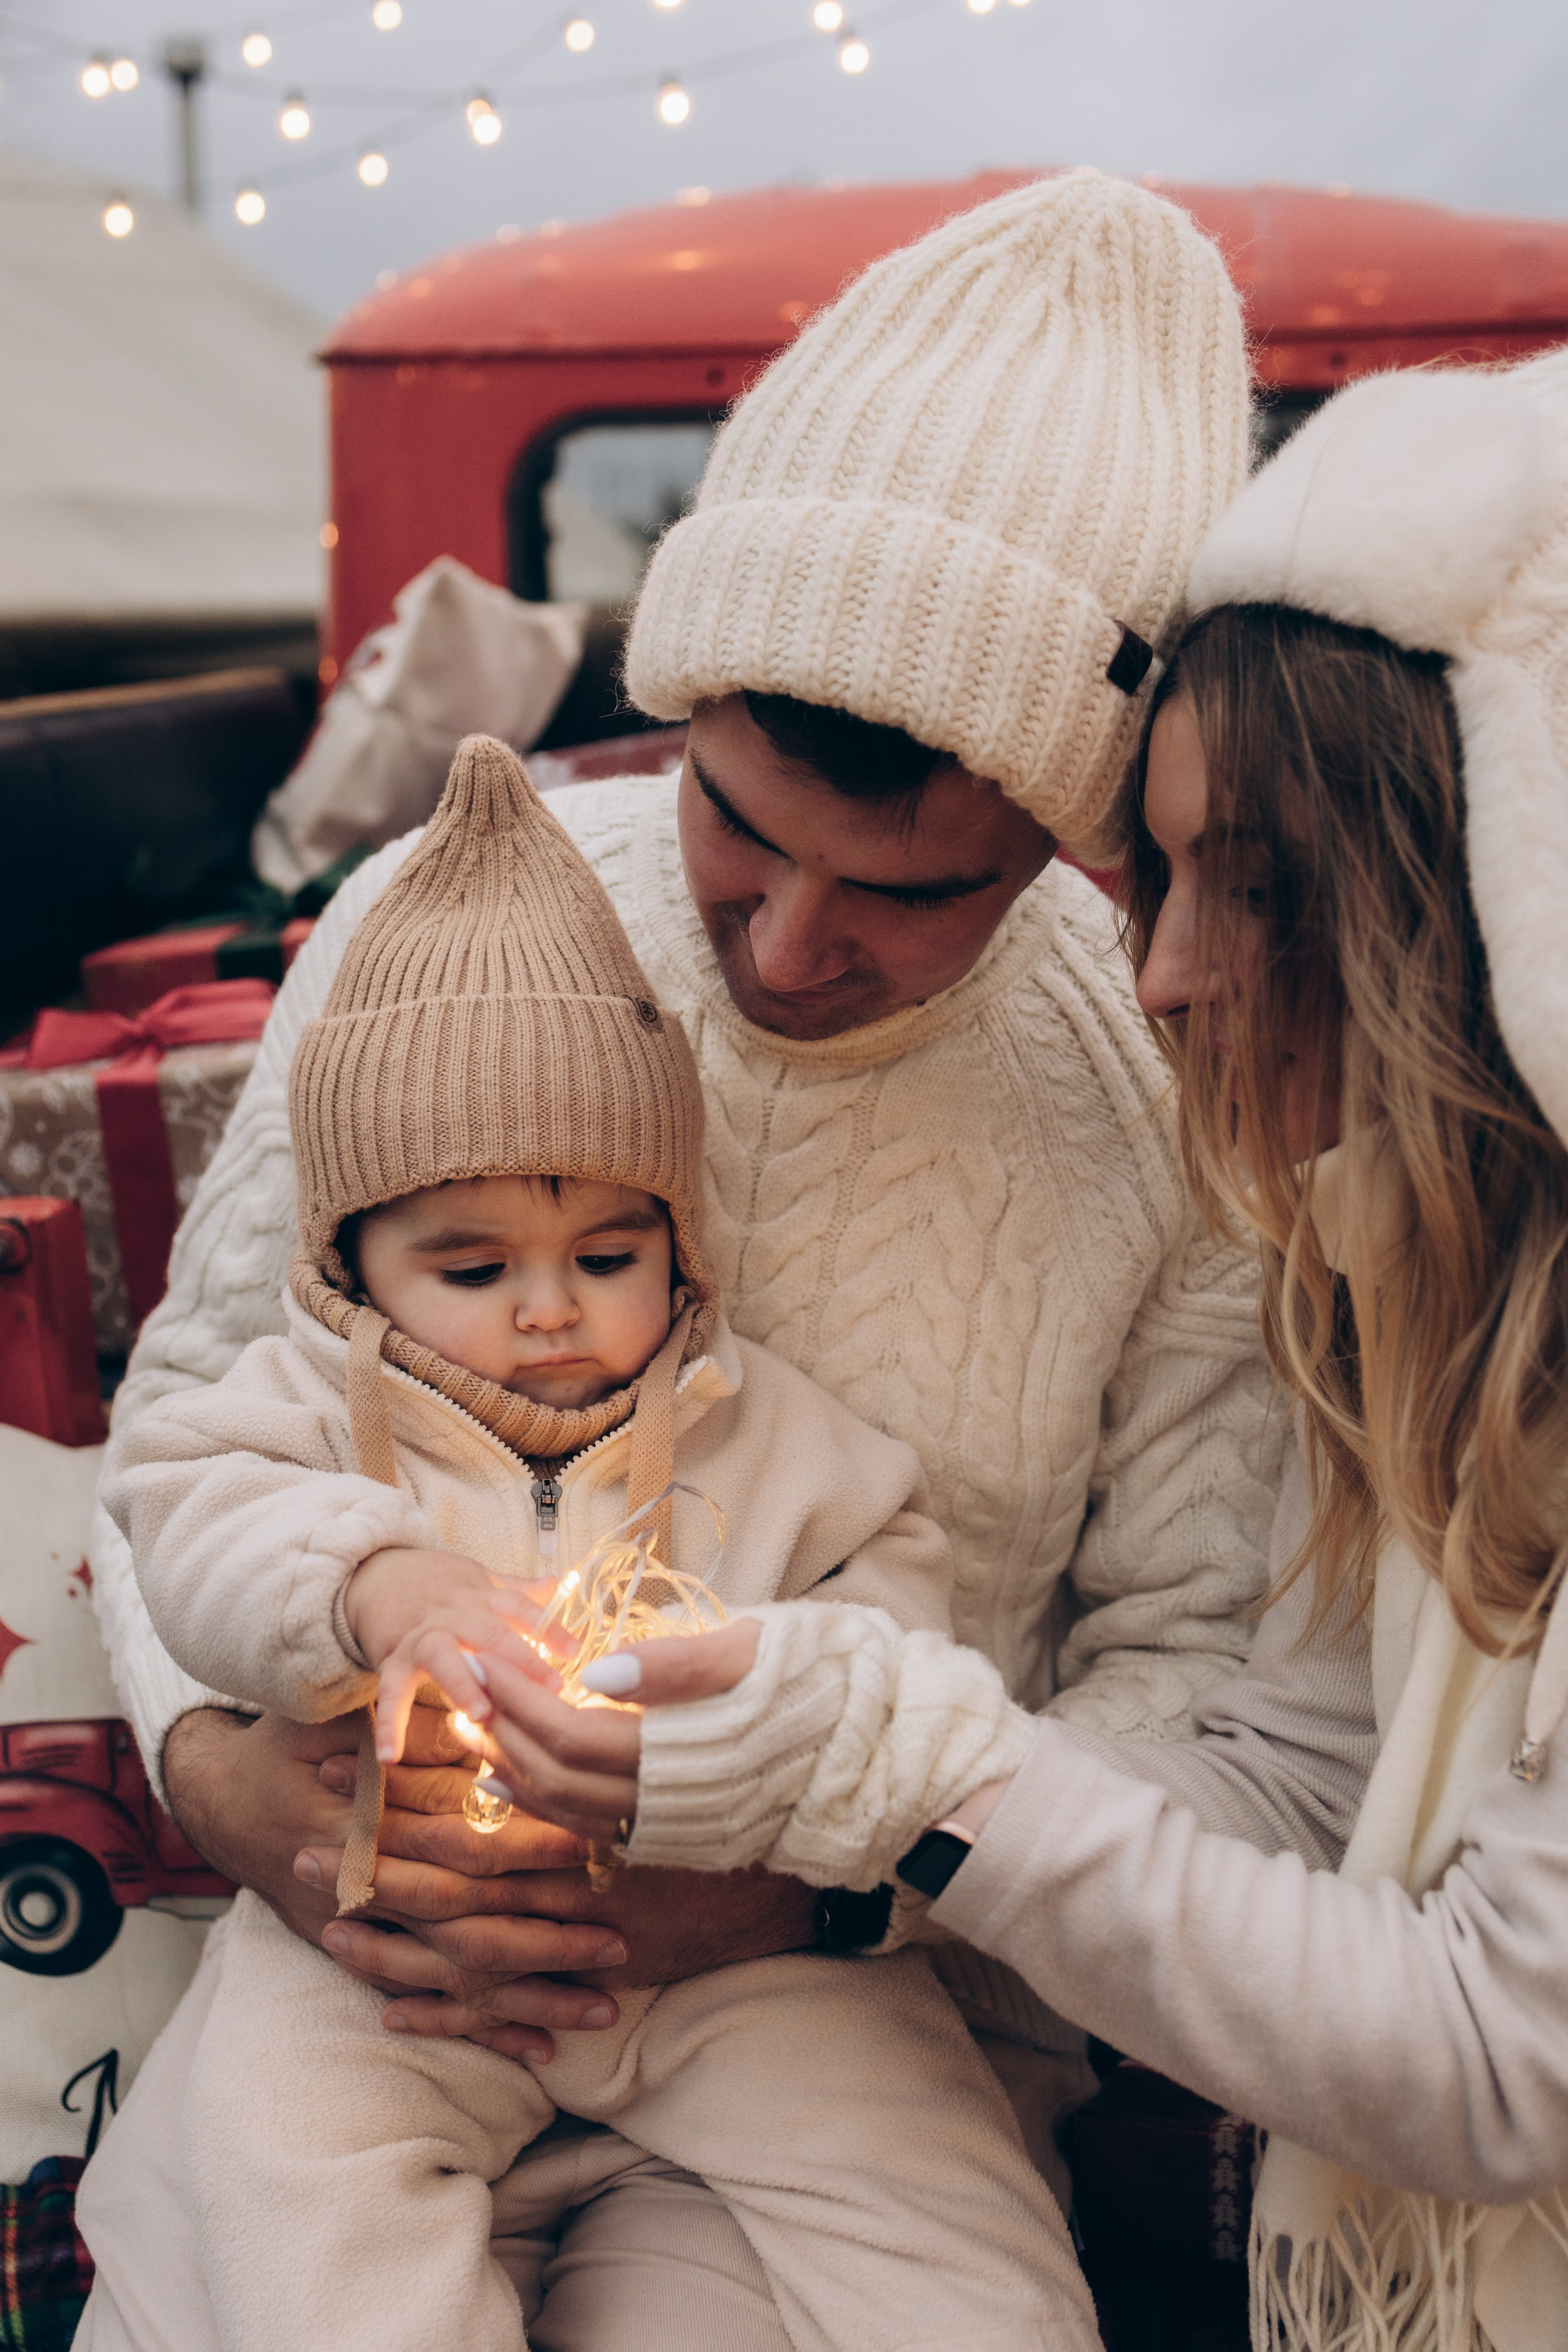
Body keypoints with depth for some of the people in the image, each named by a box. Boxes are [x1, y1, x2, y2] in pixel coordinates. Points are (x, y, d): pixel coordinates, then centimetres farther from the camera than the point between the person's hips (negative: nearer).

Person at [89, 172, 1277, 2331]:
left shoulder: (1181, 1097, -9)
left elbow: (1196, 1668, -2)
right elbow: (194, 1402, 6)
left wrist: (826, 1875, -17)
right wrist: (213, 1761, -13)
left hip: (869, 2001, -1)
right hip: (368, 1942, 1)